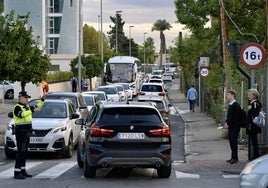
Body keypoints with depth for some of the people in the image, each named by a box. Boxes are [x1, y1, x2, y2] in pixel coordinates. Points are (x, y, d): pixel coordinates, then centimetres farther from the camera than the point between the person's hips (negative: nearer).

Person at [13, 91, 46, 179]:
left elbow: (37, 107, 26)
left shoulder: (27, 107, 17)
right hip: (20, 132, -9)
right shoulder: (17, 107, -11)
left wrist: (43, 99, 14)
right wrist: (32, 110, -32)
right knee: (20, 151, -12)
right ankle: (17, 173, -13)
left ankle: (23, 170, 18)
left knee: (25, 152, 12)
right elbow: (21, 114, -30)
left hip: (27, 132, 9)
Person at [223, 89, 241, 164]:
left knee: (233, 141, -8)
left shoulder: (236, 105, -14)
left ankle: (235, 157, -3)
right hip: (230, 127, 9)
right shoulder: (230, 105, 15)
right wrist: (226, 123, 5)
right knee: (231, 141, 10)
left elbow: (235, 117, -19)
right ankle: (233, 157, 17)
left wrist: (228, 124, -17)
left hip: (235, 126, -9)